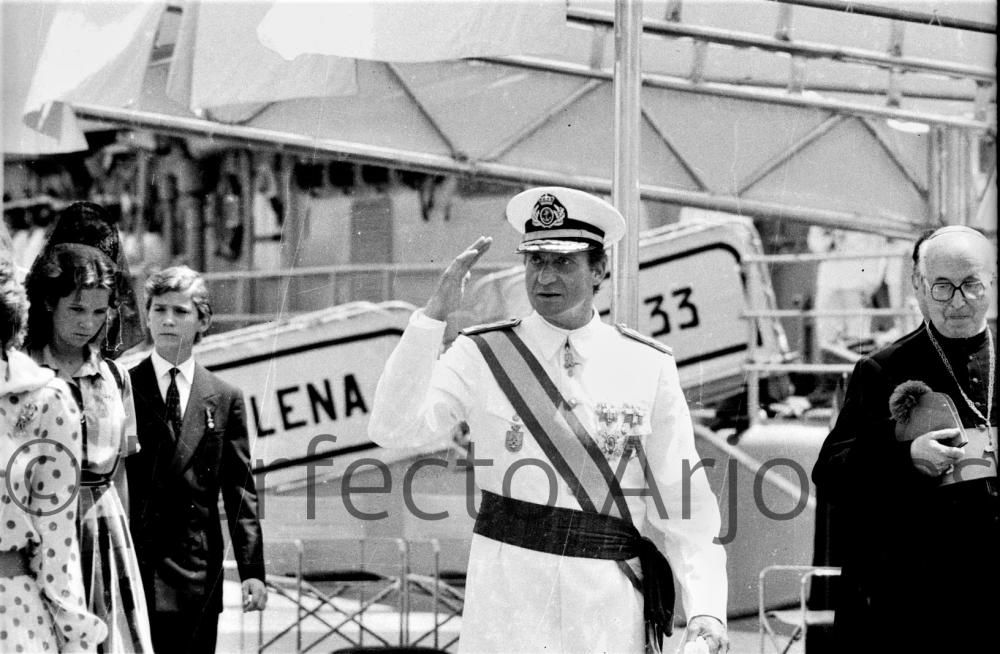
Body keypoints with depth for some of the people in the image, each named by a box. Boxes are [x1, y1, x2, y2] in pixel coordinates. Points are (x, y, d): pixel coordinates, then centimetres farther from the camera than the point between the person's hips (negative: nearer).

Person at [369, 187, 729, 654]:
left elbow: (683, 502, 3)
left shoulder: (648, 368, 5)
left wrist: (706, 612, -9)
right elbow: (393, 428, -11)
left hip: (611, 609, 1)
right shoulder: (481, 357, 3)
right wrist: (434, 313, -18)